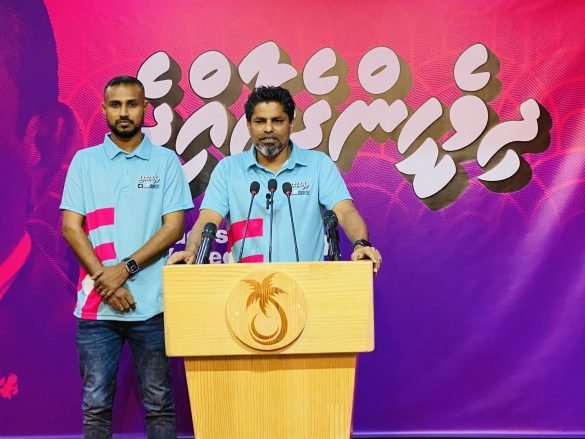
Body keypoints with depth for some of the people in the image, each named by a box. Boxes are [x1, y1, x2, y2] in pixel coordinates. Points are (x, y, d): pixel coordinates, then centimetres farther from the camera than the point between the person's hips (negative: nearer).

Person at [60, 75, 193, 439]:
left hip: (151, 302, -1)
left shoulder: (166, 161, 5)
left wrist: (126, 268, -12)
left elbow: (174, 227, -2)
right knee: (96, 403, 6)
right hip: (97, 303, 1)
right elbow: (71, 228, 2)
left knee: (158, 402, 6)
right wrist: (105, 280, -9)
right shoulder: (84, 161, 8)